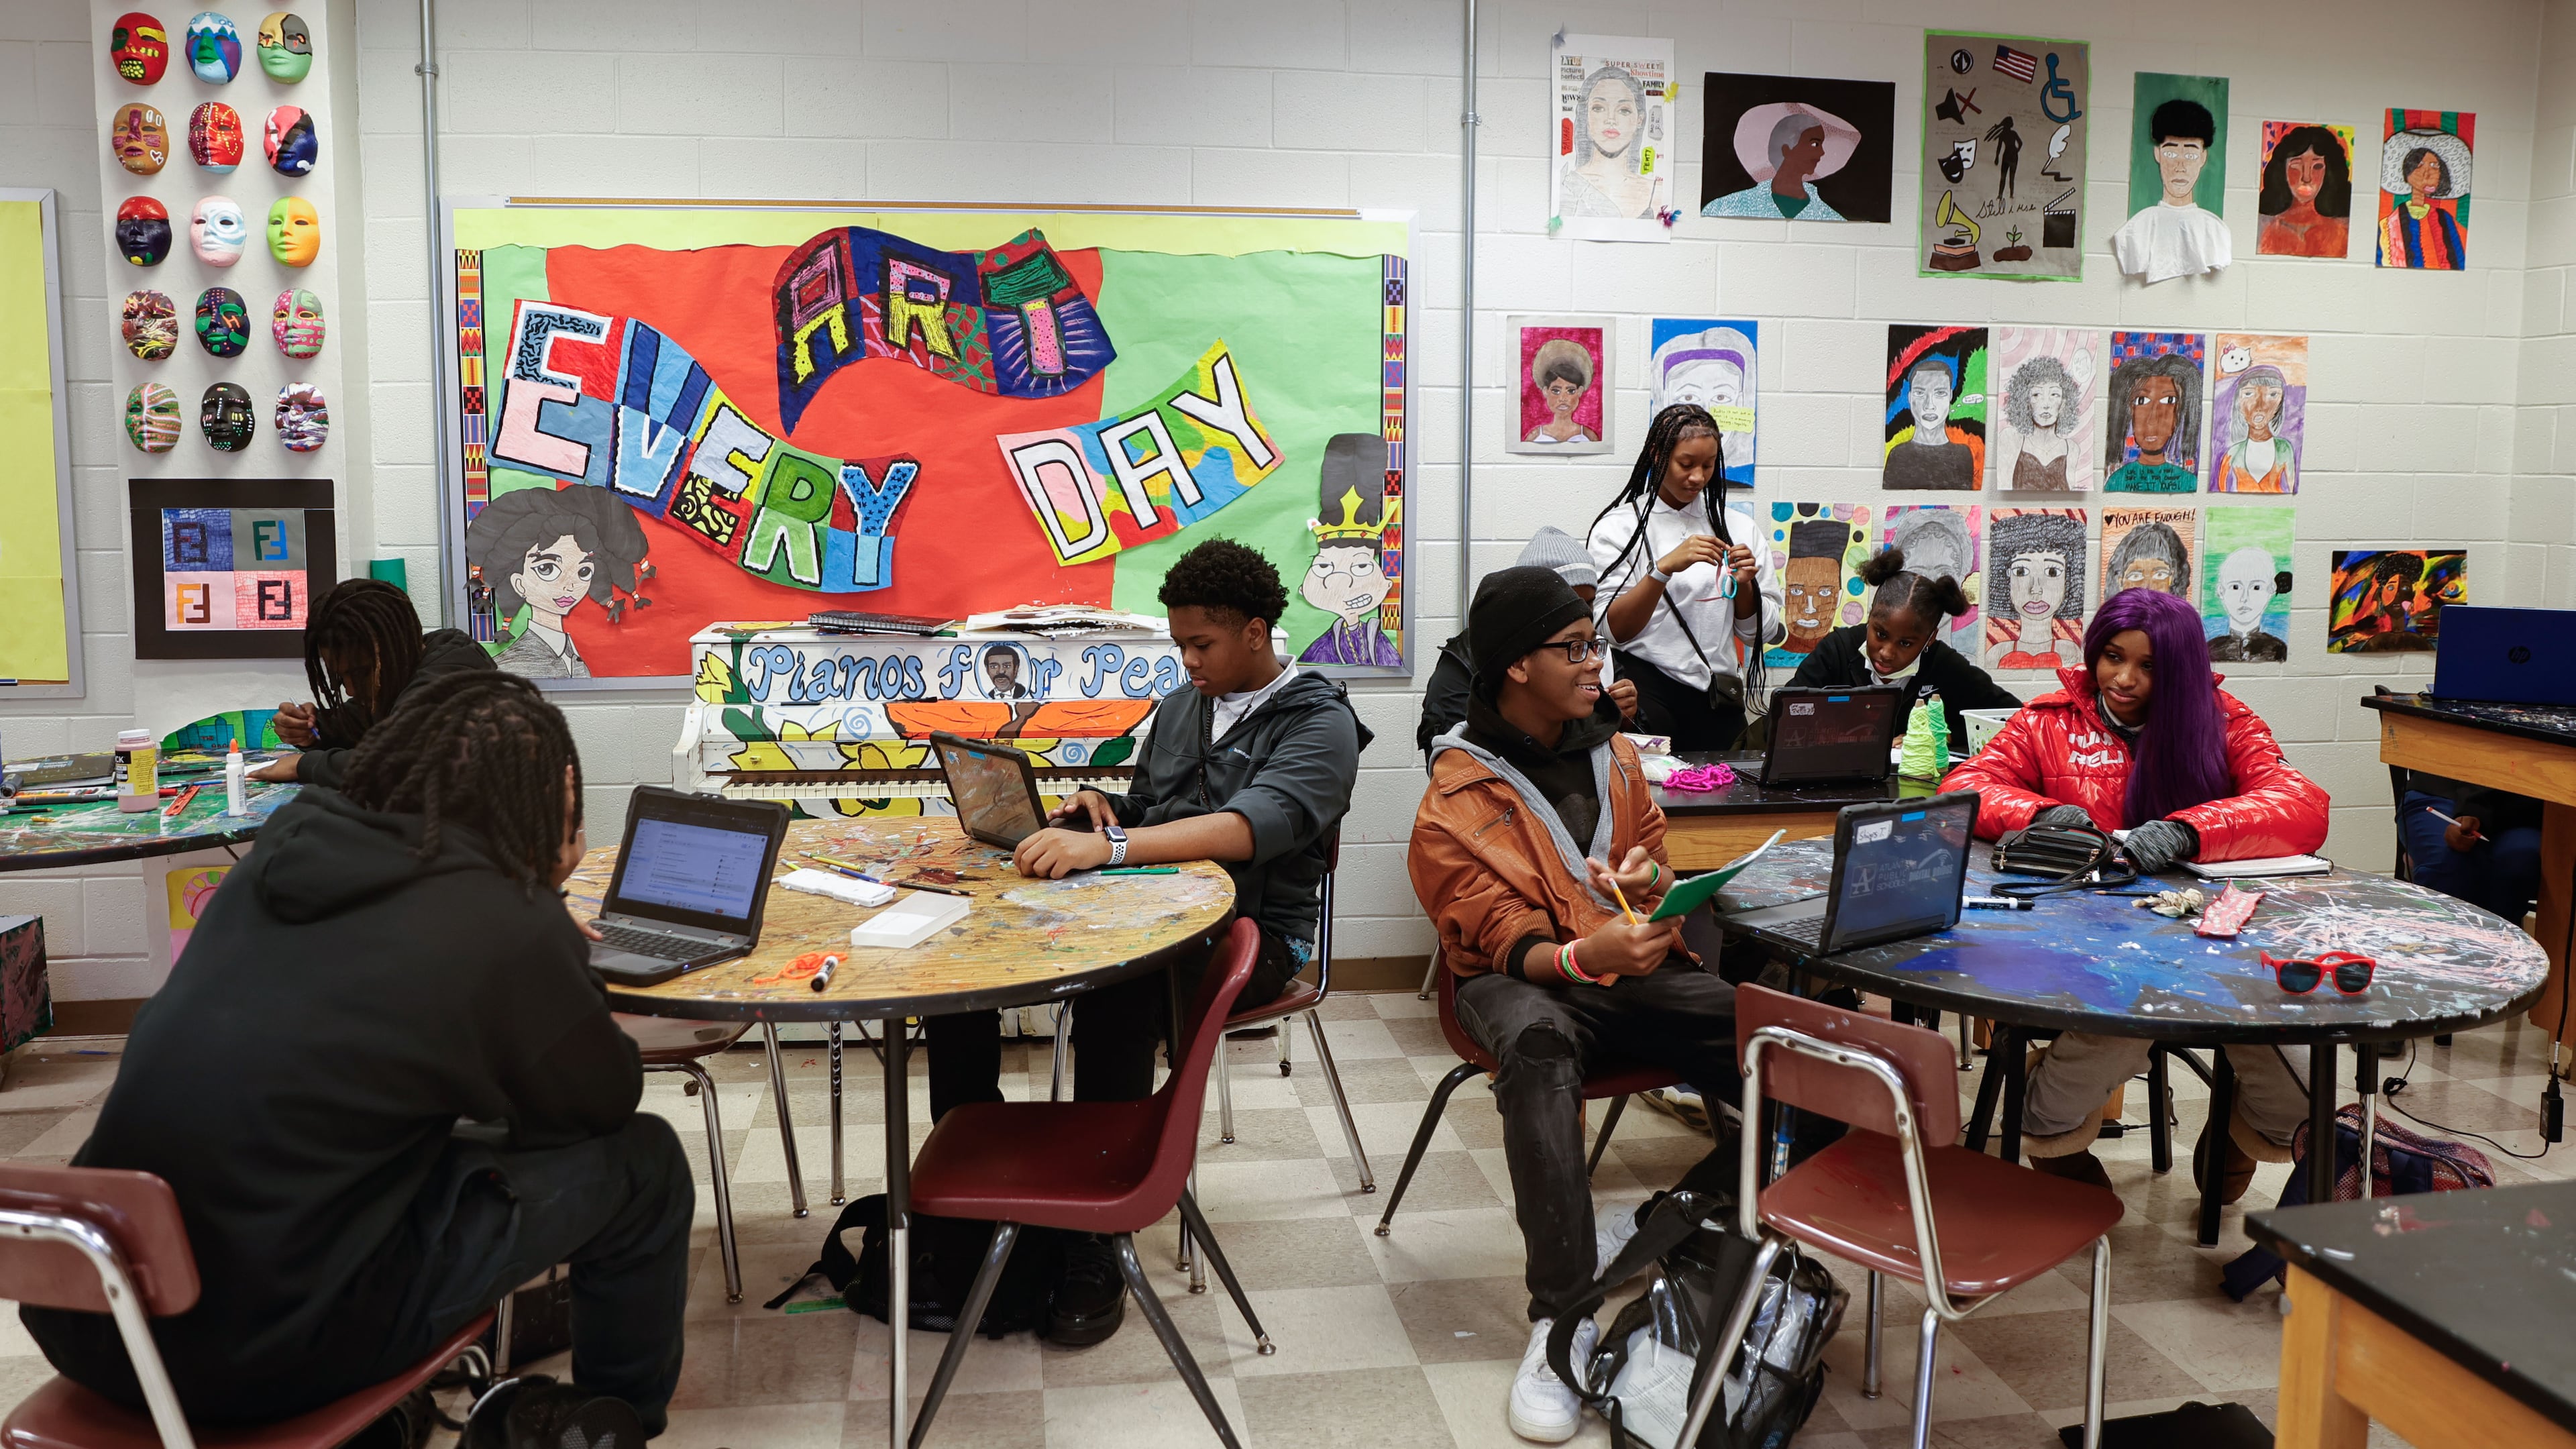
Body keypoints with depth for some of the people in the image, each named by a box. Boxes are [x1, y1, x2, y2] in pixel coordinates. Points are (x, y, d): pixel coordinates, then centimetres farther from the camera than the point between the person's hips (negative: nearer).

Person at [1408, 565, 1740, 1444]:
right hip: (1522, 977, -5)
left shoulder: (1610, 754, 14)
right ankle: (1561, 1320, -37)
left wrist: (1651, 873, 0)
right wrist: (1580, 955, -32)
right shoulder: (1460, 795, -4)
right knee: (1538, 1047, -42)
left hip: (1634, 968, 5)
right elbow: (1498, 936, -10)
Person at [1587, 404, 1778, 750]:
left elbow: (1760, 632, 11)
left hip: (1717, 698, 4)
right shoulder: (1618, 527, 1)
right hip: (1647, 689, -4)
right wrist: (1665, 568, -22)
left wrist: (1744, 585, -8)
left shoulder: (1736, 526, 11)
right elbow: (1613, 630, -11)